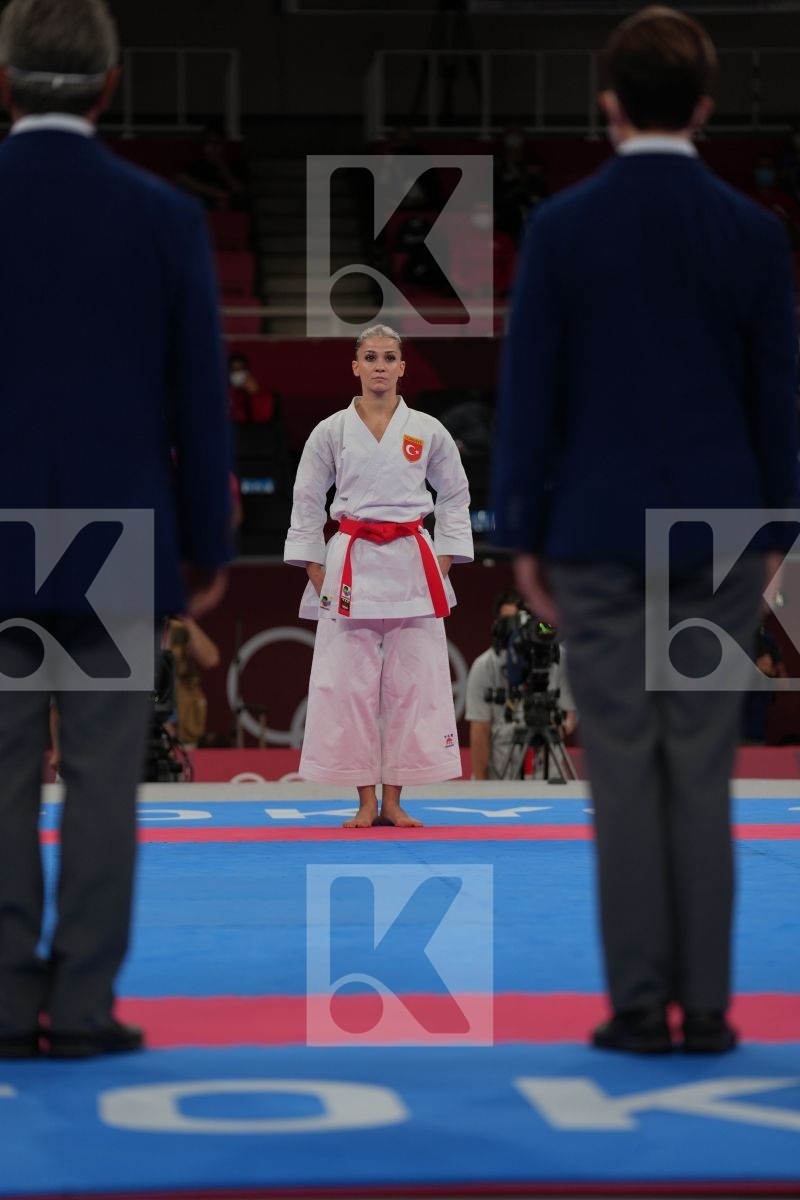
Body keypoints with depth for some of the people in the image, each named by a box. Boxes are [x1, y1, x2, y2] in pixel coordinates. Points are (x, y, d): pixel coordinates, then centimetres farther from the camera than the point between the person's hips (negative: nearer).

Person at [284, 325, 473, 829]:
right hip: (352, 564, -1)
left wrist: (443, 562, 4)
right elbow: (307, 502, 7)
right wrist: (316, 571, 2)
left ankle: (393, 800, 9)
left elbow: (455, 496, 12)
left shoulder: (427, 431, 4)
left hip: (411, 565, 1)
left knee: (411, 682, 1)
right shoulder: (331, 432, 2)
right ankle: (366, 801, 8)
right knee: (349, 683, -1)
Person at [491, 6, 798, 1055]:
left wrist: (524, 535, 5)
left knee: (625, 775, 2)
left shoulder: (562, 229, -5)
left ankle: (640, 1004, 2)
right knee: (701, 774, 5)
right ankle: (705, 1004, 5)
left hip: (598, 535, -1)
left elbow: (529, 392, -3)